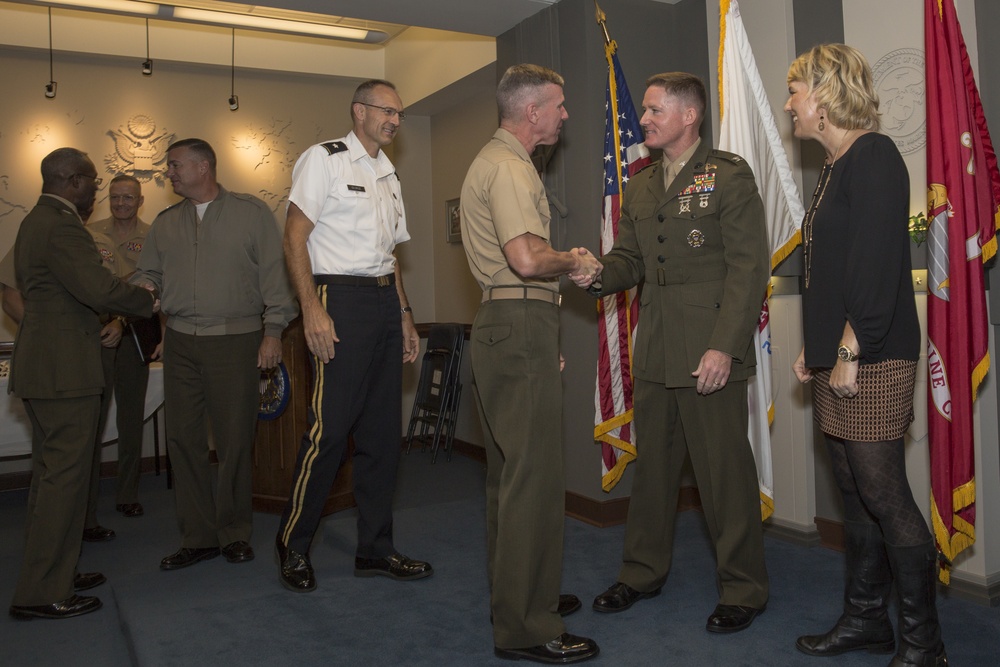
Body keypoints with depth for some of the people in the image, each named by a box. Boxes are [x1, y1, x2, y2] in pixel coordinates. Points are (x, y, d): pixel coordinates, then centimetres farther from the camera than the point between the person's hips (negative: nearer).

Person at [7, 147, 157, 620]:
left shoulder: (35, 222, 18)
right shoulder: (61, 227, -17)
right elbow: (100, 290, -25)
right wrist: (151, 302, -10)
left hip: (41, 365, 11)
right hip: (64, 369, -11)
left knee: (50, 473, 16)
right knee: (64, 477, -5)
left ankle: (52, 571, 27)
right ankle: (41, 594, 3)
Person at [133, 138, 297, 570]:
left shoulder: (251, 213, 3)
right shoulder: (165, 223, 16)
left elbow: (274, 273, -2)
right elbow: (148, 274, 17)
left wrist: (273, 331, -9)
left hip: (235, 340, -4)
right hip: (180, 341, 5)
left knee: (235, 441, 0)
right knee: (184, 440, 5)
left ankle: (235, 534, 15)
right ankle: (198, 537, 16)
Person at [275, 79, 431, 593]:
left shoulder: (390, 175, 21)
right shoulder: (324, 159, -1)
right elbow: (295, 237, -8)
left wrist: (405, 316, 16)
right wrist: (312, 310, -18)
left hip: (385, 301, 8)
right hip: (341, 298, -7)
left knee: (383, 430, 7)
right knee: (330, 428, -9)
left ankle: (375, 550, 17)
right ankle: (293, 546, 9)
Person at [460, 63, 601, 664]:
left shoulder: (496, 161, 22)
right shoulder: (510, 167, -12)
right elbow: (527, 259, -25)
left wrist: (564, 261, 17)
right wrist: (573, 262, -6)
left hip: (507, 326, 12)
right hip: (521, 326, -12)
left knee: (511, 470, 16)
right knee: (534, 474, -8)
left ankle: (517, 596, 29)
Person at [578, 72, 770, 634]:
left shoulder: (729, 175, -5)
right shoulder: (640, 186, 16)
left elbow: (749, 267, -11)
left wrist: (723, 346, -18)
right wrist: (598, 274, -6)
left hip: (710, 353, -6)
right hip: (654, 351, 7)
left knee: (725, 470, 1)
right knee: (652, 465, 15)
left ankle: (743, 589, 19)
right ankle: (643, 572, 31)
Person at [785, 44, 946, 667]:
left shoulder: (873, 155, -10)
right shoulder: (836, 166, 18)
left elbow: (878, 266, -18)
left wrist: (851, 354, -19)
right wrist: (813, 347, 16)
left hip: (872, 359, -9)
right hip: (837, 358, 9)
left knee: (883, 494, -3)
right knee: (855, 492, 14)